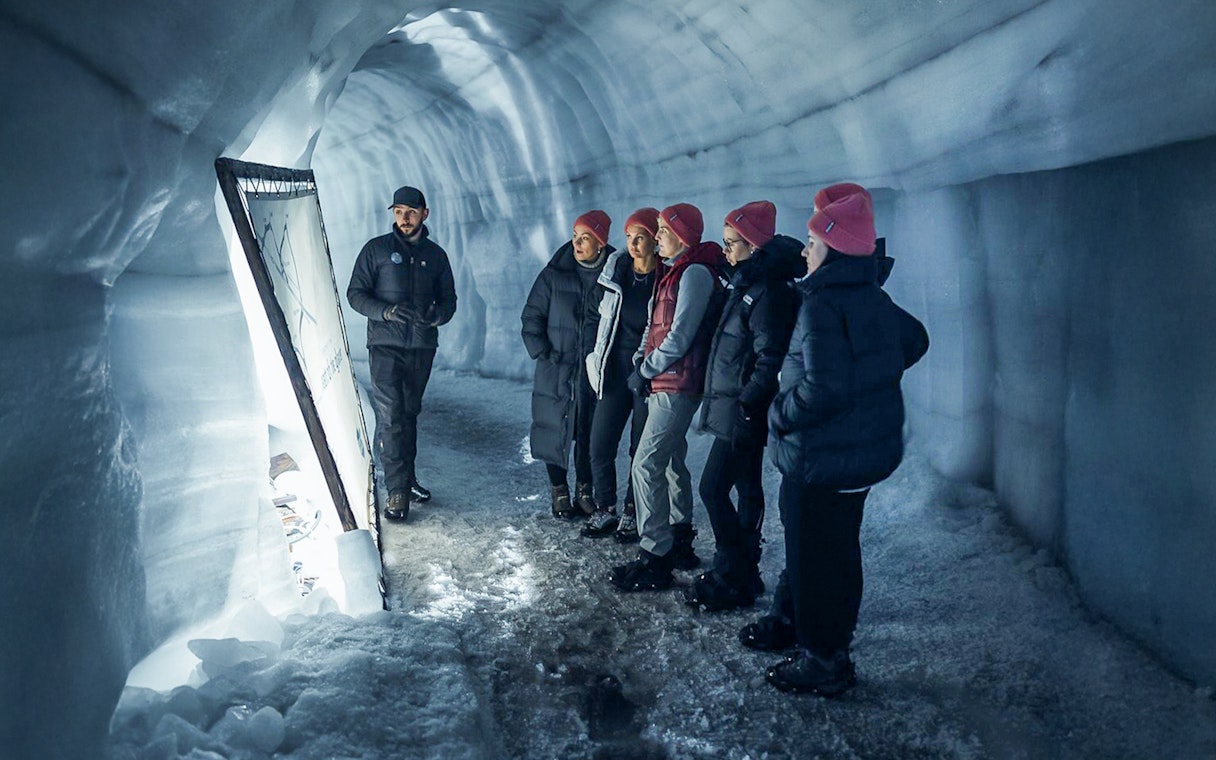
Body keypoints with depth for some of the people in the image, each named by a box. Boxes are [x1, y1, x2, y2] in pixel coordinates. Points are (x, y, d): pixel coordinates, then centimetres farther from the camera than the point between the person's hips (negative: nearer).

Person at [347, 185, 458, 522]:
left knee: (410, 413, 13)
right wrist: (387, 311, -20)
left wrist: (435, 315, -13)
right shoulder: (376, 249, 0)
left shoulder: (436, 255, 9)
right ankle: (397, 491, -10)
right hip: (385, 345, -3)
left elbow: (448, 300, 11)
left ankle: (407, 478, 25)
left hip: (423, 346, 3)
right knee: (390, 414, -12)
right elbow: (356, 294, -2)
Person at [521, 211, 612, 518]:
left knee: (590, 433, 5)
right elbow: (532, 317, 3)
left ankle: (584, 491, 21)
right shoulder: (555, 274, -1)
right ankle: (559, 493, 18)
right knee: (555, 431, 3)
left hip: (596, 372, 0)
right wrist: (543, 354, -6)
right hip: (556, 372, 0)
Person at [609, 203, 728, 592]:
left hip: (677, 385, -10)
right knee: (671, 461, 17)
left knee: (646, 465, -12)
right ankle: (679, 543, 30)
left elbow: (679, 337, -19)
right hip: (663, 383, 10)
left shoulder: (695, 273, -14)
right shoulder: (671, 271, 16)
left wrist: (646, 369, -10)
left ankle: (654, 559, -6)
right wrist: (640, 361, 3)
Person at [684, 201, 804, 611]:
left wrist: (747, 404, -20)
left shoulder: (767, 291, -18)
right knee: (747, 488, 16)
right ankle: (744, 570, 27)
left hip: (742, 412, -10)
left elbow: (770, 358, -23)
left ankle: (733, 580, 3)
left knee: (713, 488, -8)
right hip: (737, 409, 10)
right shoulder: (746, 283, 13)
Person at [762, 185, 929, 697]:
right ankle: (836, 645, 36)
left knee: (811, 558, 5)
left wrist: (779, 414, -13)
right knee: (842, 551, 21)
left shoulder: (823, 306, -22)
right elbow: (914, 342, 23)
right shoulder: (874, 300, 5)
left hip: (822, 460, -9)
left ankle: (821, 662, 17)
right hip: (868, 450, 9)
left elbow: (822, 390, -29)